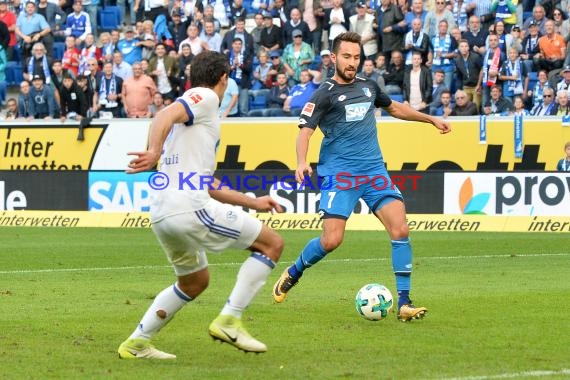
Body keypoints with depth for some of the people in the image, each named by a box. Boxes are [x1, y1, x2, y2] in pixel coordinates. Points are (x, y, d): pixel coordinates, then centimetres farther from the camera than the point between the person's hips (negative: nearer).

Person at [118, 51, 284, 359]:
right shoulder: (205, 97, 0)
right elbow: (166, 115, -21)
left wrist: (253, 202, 34)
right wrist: (155, 152, -39)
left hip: (162, 215, 10)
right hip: (189, 208, -10)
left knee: (195, 281, 29)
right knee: (272, 244, -1)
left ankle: (136, 344, 26)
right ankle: (229, 321, -6)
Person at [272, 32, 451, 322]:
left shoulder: (368, 87, 14)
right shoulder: (325, 93, -3)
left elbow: (395, 108, 33)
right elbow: (305, 130, -12)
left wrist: (431, 119, 35)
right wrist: (301, 162, -30)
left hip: (374, 170, 5)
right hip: (339, 173, -5)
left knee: (400, 229, -13)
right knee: (331, 240, -13)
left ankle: (403, 303, -8)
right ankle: (292, 273, 19)